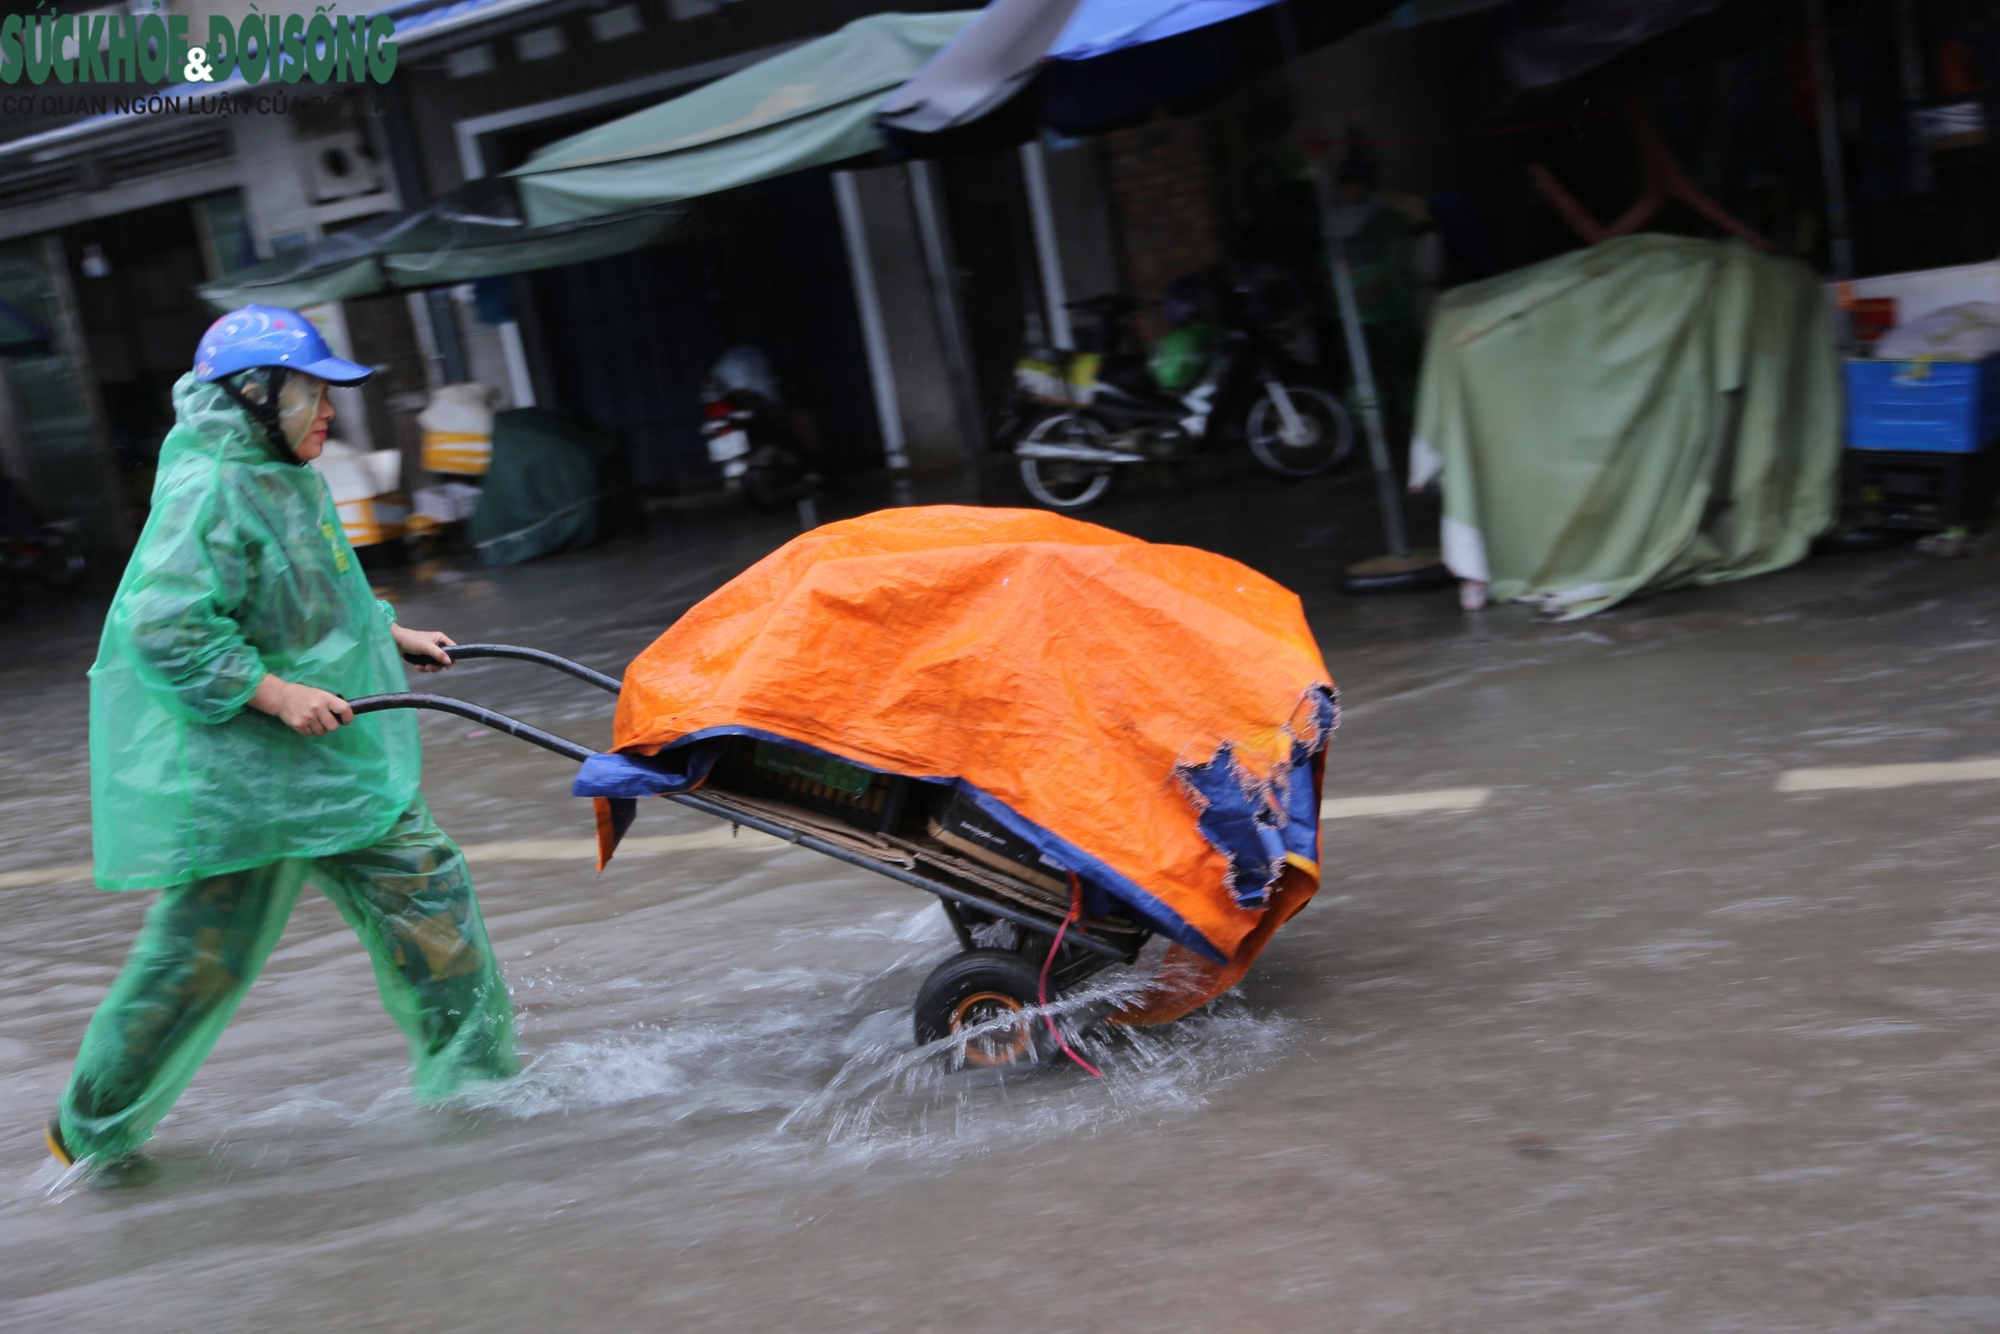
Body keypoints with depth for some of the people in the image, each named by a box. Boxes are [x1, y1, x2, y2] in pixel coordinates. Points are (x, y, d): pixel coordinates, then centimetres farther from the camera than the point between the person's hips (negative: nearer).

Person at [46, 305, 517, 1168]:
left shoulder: (287, 478, 11)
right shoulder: (210, 494, -19)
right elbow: (165, 629, -25)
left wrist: (390, 635, 18)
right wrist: (276, 693, -25)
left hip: (334, 762, 9)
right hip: (238, 773, -9)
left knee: (425, 888, 8)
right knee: (204, 953, 1)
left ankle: (470, 1077, 18)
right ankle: (93, 1130, 18)